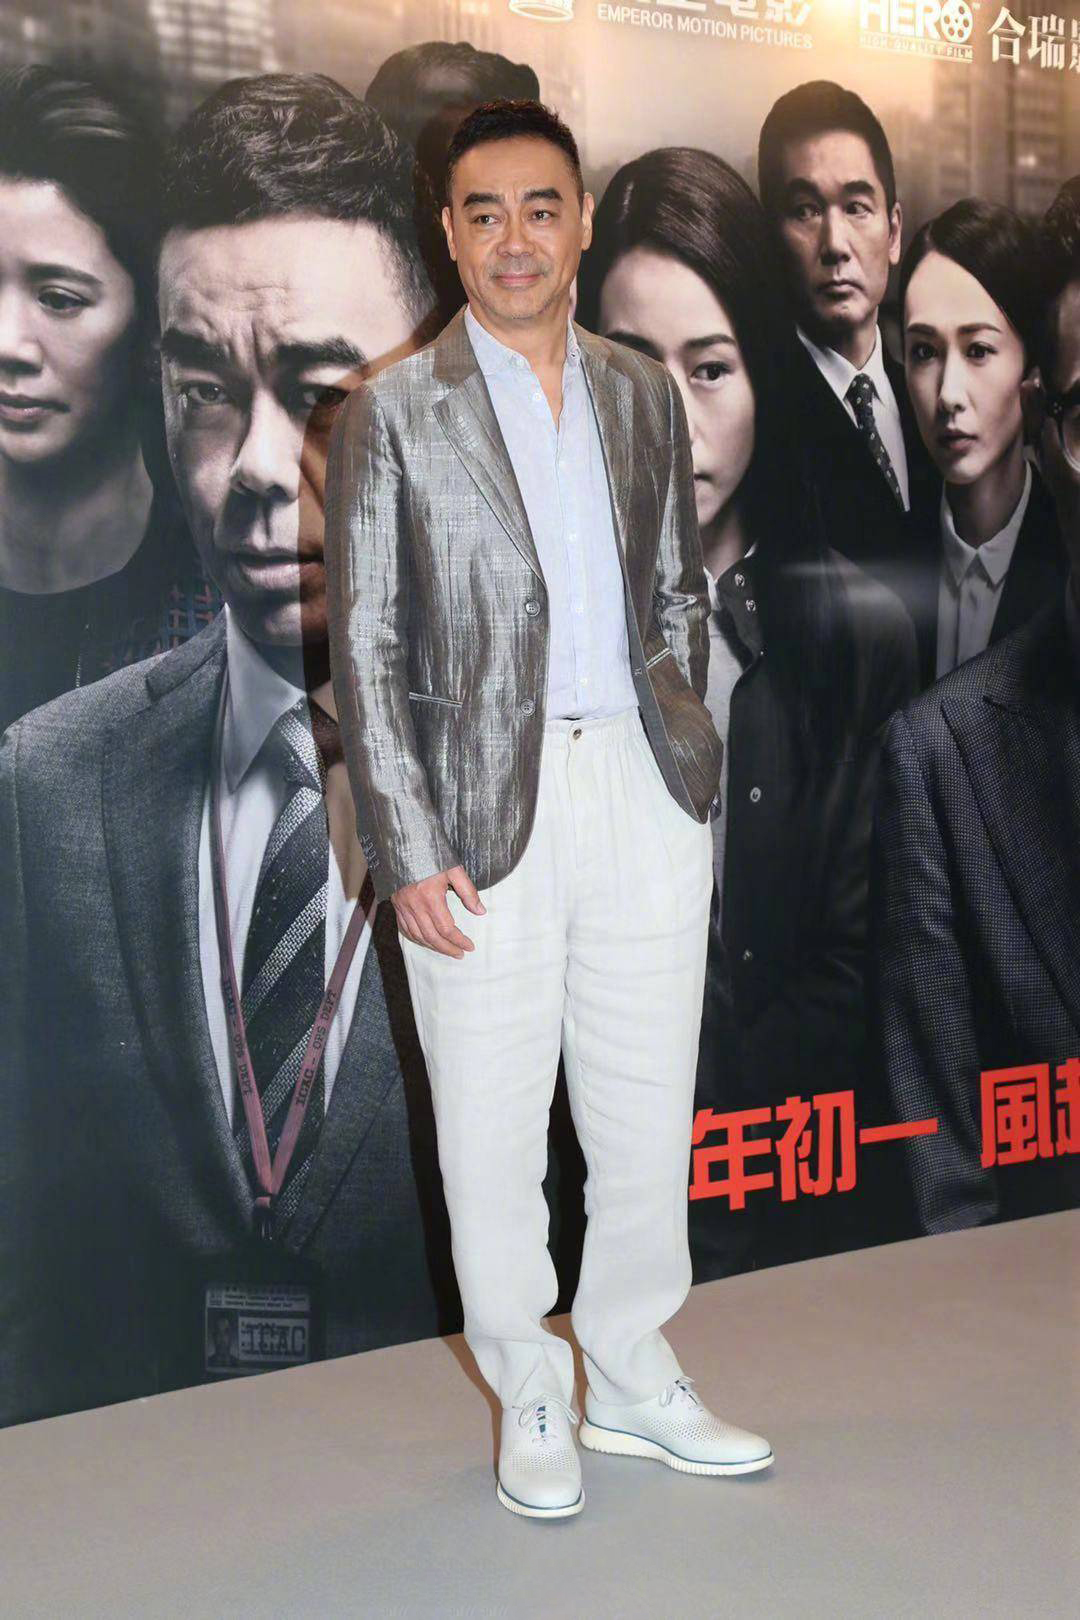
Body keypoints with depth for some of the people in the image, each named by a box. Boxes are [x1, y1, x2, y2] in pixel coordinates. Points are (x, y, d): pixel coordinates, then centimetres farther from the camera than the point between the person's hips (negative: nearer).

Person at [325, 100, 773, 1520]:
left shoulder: (644, 394, 12)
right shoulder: (393, 414, -1)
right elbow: (366, 651, -4)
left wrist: (682, 750, 10)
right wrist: (407, 852, -10)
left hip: (646, 792, 4)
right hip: (485, 808, -3)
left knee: (649, 1113, 11)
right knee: (492, 1132, 6)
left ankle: (634, 1379, 30)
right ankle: (531, 1398, 26)